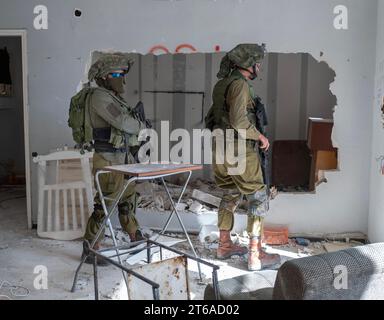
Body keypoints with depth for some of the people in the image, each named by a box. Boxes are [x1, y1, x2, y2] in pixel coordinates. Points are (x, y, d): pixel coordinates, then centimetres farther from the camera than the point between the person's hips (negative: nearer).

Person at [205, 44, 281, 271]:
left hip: (221, 149, 9)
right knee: (258, 198, -1)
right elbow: (238, 120, -26)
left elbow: (213, 118, 19)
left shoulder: (222, 84, 13)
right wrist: (260, 136, -11)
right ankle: (256, 255, 1)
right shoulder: (239, 84, -15)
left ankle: (225, 245, 29)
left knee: (231, 195, 21)